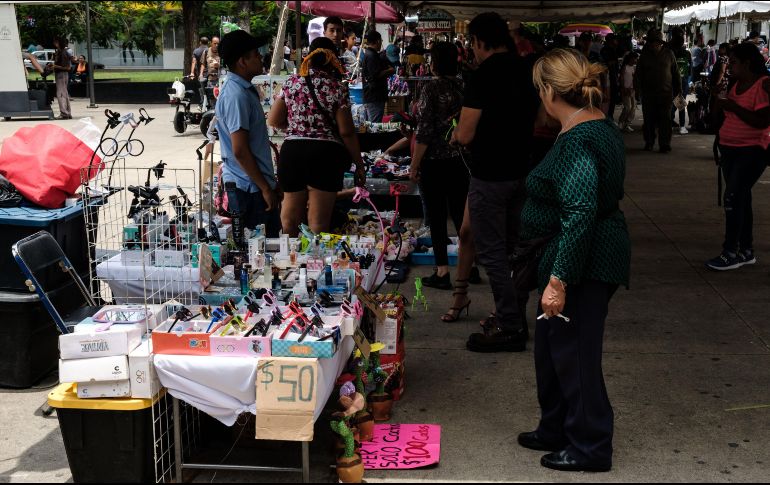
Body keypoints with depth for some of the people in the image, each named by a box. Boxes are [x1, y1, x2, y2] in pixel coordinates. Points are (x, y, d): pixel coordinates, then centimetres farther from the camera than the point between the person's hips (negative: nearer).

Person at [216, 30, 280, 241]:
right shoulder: (237, 96, -19)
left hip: (256, 184, 10)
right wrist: (265, 188, -18)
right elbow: (240, 151, -23)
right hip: (249, 188, -10)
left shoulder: (245, 89, 12)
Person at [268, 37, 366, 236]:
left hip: (292, 150, 3)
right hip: (326, 154, -3)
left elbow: (273, 121, 7)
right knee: (318, 222, 3)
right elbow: (346, 132, -7)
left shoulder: (291, 83, 4)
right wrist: (359, 165, 1)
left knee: (290, 214, 16)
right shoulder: (337, 88, -5)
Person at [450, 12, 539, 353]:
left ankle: (509, 328, 3)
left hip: (490, 177, -8)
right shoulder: (528, 72, 6)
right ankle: (516, 318, 26)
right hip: (523, 171, 8)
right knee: (515, 249, 16)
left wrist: (456, 134, 4)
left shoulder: (484, 76, -17)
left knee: (492, 253, 0)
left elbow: (465, 135, -17)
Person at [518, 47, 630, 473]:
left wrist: (559, 279, -27)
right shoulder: (600, 126, 10)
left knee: (573, 354, 2)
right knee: (551, 346, 21)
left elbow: (579, 215, -29)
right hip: (597, 257, 11)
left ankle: (591, 448, 17)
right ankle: (556, 430, 36)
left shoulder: (577, 142, -23)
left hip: (583, 263, -11)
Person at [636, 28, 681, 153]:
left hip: (665, 92, -1)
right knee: (649, 119, 7)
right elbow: (639, 75, 10)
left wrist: (678, 89, 7)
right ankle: (649, 142, 20)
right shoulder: (645, 55, 5)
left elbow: (675, 73, 8)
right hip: (648, 93, 1)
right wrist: (640, 90, 3)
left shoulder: (668, 53, 4)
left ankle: (665, 144, 1)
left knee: (665, 120, -3)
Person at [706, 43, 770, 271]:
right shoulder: (737, 83, 11)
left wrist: (733, 106, -21)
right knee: (741, 198, 12)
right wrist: (720, 102, 5)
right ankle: (746, 251, 19)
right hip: (730, 148, 8)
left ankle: (731, 253, -7)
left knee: (734, 197, -13)